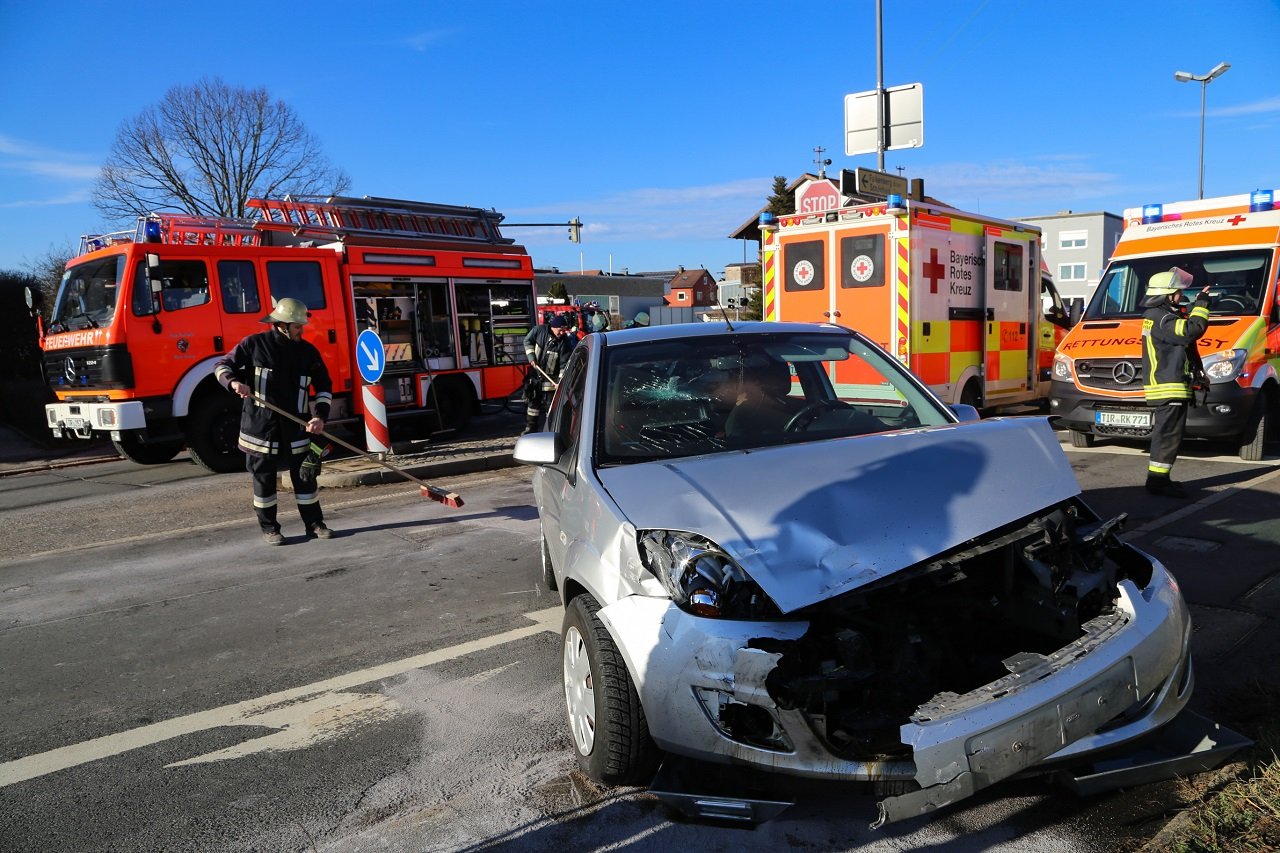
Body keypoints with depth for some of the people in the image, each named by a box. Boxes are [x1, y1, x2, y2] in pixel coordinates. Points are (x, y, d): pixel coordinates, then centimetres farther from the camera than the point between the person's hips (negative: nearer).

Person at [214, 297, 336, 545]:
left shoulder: (308, 351, 4)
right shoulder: (254, 344, -3)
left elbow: (324, 385, 8)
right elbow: (222, 365, 3)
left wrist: (320, 415, -5)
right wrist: (233, 381, -19)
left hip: (295, 425, 2)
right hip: (260, 424, -2)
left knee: (304, 475, 6)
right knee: (263, 477, 6)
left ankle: (314, 523, 17)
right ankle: (269, 528, 17)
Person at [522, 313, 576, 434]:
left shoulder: (565, 342, -18)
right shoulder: (539, 330, -11)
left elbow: (564, 364, -18)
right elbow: (528, 341, 5)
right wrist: (531, 356, -7)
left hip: (551, 377, -4)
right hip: (535, 374, 4)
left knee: (550, 403, -5)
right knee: (533, 401, 13)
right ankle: (530, 427, 26)